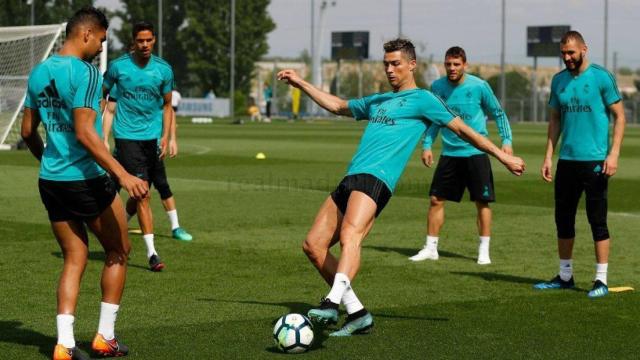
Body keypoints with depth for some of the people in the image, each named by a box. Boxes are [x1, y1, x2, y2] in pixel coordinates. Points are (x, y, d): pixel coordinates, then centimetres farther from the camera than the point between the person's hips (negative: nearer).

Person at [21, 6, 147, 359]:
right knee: (118, 251, 11)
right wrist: (123, 175, -24)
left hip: (50, 181, 7)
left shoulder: (39, 73, 9)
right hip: (86, 180, -7)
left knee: (74, 259, 12)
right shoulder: (85, 72, -15)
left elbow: (27, 130, 16)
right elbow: (84, 133, -23)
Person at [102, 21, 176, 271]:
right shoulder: (118, 67, -3)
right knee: (142, 194, -12)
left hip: (152, 137, 3)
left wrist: (165, 136, 2)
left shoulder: (163, 70, 3)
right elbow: (101, 95, 8)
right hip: (127, 136, -3)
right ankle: (151, 253, -12)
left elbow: (167, 105, 11)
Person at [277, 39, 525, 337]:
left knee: (350, 236, -33)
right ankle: (357, 314, 2)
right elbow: (338, 106, 43)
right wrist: (300, 83, 43)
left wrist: (502, 156, 3)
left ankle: (333, 303, -51)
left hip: (376, 179, -8)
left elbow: (462, 129, 7)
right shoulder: (377, 101, 30)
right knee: (313, 245, -1)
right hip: (350, 179, 8)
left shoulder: (422, 99, 8)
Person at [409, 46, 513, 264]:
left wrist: (506, 141, -5)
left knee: (482, 202, -2)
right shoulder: (437, 87, 2)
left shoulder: (479, 87, -8)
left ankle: (484, 250, 7)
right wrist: (427, 145, 6)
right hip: (449, 154, 3)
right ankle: (431, 248, 13)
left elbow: (498, 114, 3)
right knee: (436, 199, 3)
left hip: (476, 153, -3)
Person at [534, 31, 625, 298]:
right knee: (563, 219, 10)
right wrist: (548, 156, 10)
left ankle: (601, 280, 3)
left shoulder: (601, 77, -6)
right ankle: (565, 277, 21)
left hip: (595, 160, -6)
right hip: (567, 160, 6)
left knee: (597, 220, -3)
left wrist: (613, 153, -14)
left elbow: (619, 116, -5)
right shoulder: (559, 80, 10)